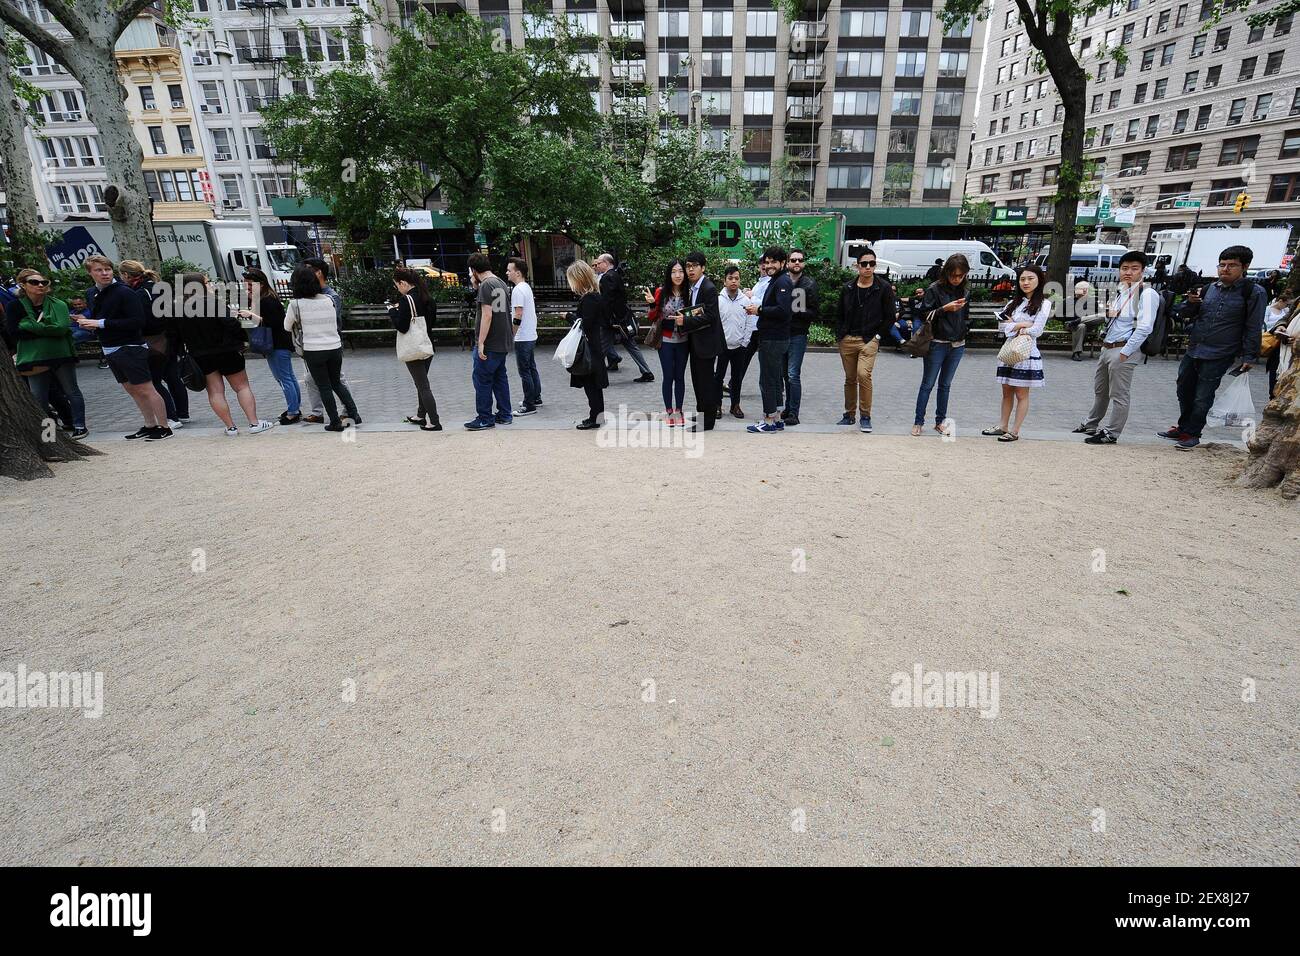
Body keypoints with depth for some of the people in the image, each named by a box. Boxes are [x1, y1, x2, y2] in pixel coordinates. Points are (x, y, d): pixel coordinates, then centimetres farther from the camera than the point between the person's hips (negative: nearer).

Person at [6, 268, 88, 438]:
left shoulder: (58, 305, -1)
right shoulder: (14, 307, 2)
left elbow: (62, 328, -15)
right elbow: (14, 332, -8)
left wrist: (31, 325, -14)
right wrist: (49, 331, -13)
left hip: (62, 355, -1)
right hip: (34, 359, 1)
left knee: (71, 392, 6)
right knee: (39, 397, 5)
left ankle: (80, 426, 14)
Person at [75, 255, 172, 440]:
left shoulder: (124, 292, -13)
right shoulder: (93, 295, 12)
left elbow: (137, 322, -21)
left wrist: (102, 323, -19)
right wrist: (87, 323, 5)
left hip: (129, 348, -9)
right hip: (110, 349, 9)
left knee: (146, 389, -7)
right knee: (132, 390, 13)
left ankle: (164, 428, -2)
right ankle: (150, 426, 20)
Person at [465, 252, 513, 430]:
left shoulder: (486, 285, -14)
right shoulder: (502, 283, 13)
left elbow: (487, 315, -20)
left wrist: (481, 343, -19)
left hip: (489, 344, -9)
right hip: (503, 343, 9)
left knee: (482, 380, -2)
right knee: (500, 378, 14)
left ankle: (485, 419, 3)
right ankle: (504, 415, 19)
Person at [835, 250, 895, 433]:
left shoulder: (884, 288, 0)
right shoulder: (847, 288, 9)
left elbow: (890, 316, 3)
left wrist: (877, 335, -3)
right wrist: (839, 335, 6)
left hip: (869, 340, -3)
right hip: (847, 341, 4)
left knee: (863, 374, -21)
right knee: (850, 379, 10)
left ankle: (865, 416, -10)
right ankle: (849, 415, 23)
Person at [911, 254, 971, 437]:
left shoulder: (964, 292, 9)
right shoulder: (934, 289, -7)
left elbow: (966, 316, 20)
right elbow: (925, 314, -10)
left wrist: (964, 332, 8)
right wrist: (944, 309, -21)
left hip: (957, 345, 5)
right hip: (937, 344, -5)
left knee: (945, 385, 11)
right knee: (927, 384, 0)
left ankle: (940, 421, 19)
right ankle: (918, 422, 8)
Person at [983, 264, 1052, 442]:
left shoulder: (1043, 303, -4)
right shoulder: (1014, 302, 11)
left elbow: (1036, 330, -14)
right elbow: (1001, 325, 0)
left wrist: (1012, 326, -4)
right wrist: (1022, 325, -12)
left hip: (1027, 353, -5)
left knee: (1021, 394, 2)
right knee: (1007, 393, 11)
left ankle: (1015, 432, 6)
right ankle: (1003, 427, 20)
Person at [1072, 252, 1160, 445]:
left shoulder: (1147, 294, -11)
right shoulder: (1121, 292, 14)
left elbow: (1144, 327, -19)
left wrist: (1124, 352, -20)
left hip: (1124, 350, -9)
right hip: (1107, 348, 9)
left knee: (1119, 395, 0)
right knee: (1100, 390, 21)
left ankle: (1111, 434, 7)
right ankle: (1090, 425, 36)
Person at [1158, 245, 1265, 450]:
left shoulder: (1253, 293, -5)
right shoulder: (1211, 288, 8)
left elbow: (1253, 328, -4)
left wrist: (1249, 357, -7)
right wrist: (1192, 304, -1)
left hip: (1218, 356, -5)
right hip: (1193, 350, 5)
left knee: (1202, 398, 0)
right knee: (1184, 391, 15)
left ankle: (1191, 434, 13)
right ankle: (1183, 427, 32)